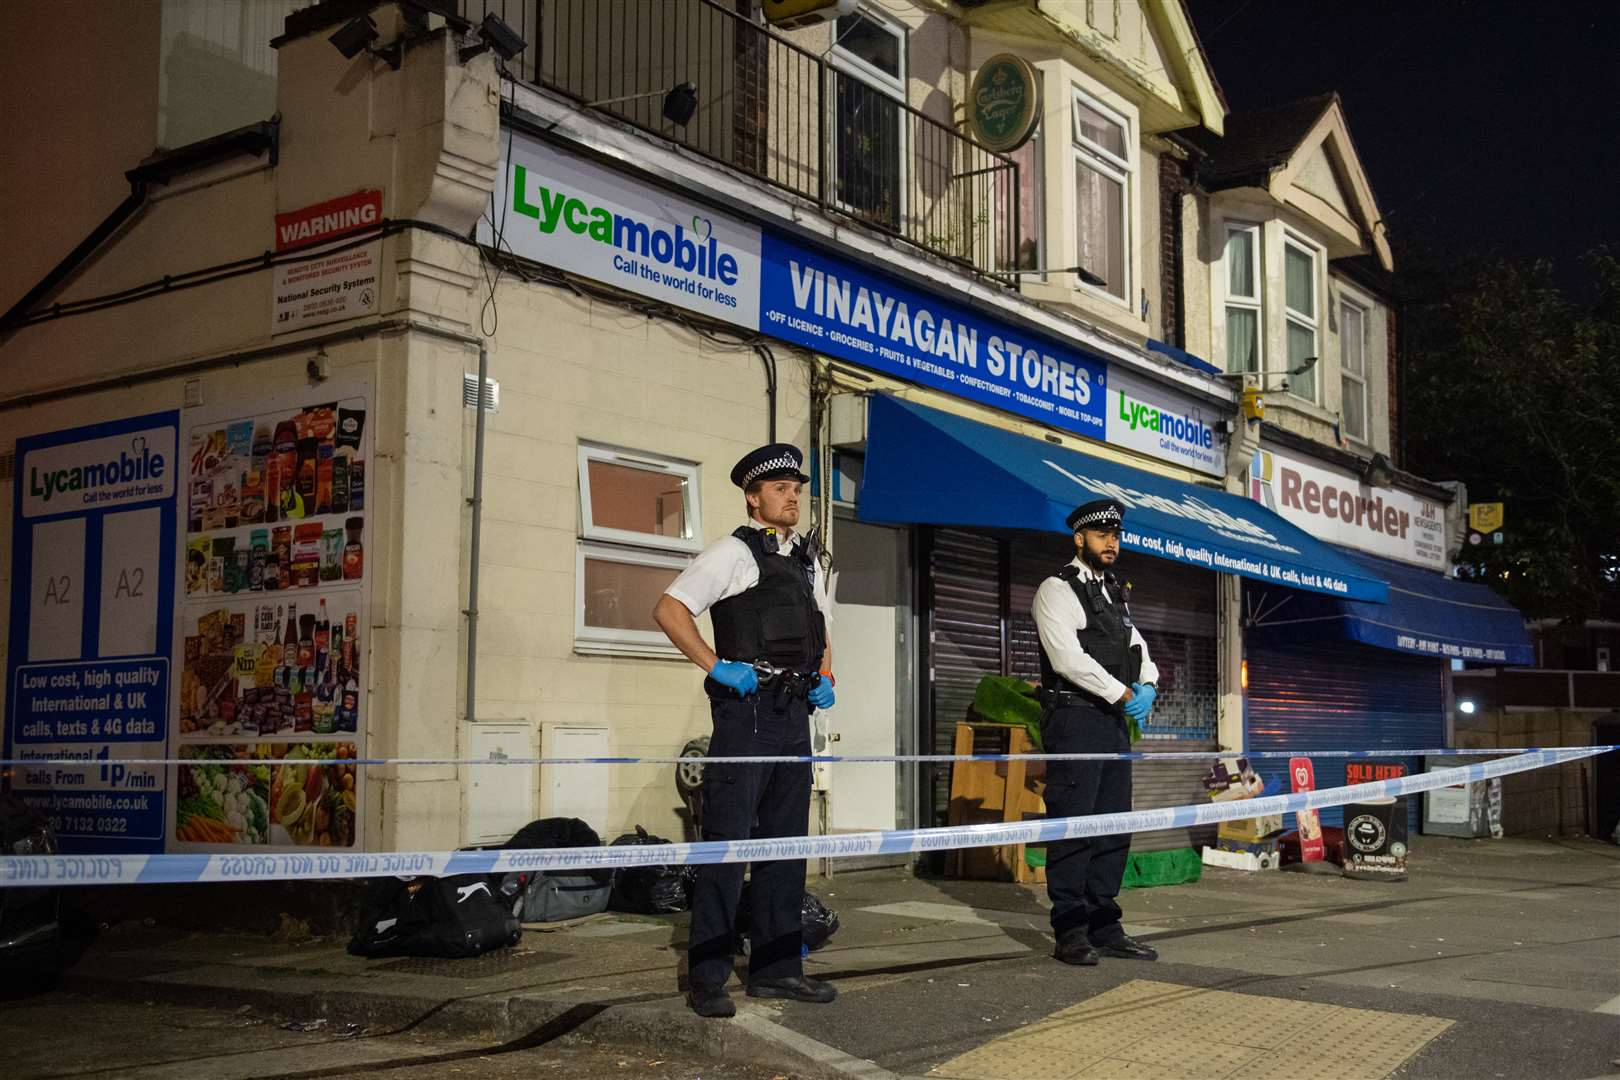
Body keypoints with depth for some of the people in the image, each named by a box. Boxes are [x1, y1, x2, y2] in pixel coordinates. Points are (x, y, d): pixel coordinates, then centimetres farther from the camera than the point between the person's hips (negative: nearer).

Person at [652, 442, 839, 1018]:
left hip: (795, 712, 8)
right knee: (728, 839, -7)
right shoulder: (734, 551, -3)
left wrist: (825, 677, 12)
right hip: (748, 708, -8)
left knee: (785, 841, 11)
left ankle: (776, 967, 19)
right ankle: (707, 977, -2)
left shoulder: (806, 558, 18)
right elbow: (668, 609, -10)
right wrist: (717, 666, -16)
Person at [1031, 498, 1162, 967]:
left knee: (1114, 828, 8)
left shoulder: (1115, 595, 21)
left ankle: (1105, 928, 13)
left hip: (1115, 722, 8)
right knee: (1073, 827, -8)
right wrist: (1122, 694, -12)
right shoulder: (1057, 589, -5)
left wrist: (1148, 686, -1)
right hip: (1075, 720, -8)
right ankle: (1070, 933, -3)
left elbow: (1138, 649, 21)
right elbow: (1067, 657, -15)